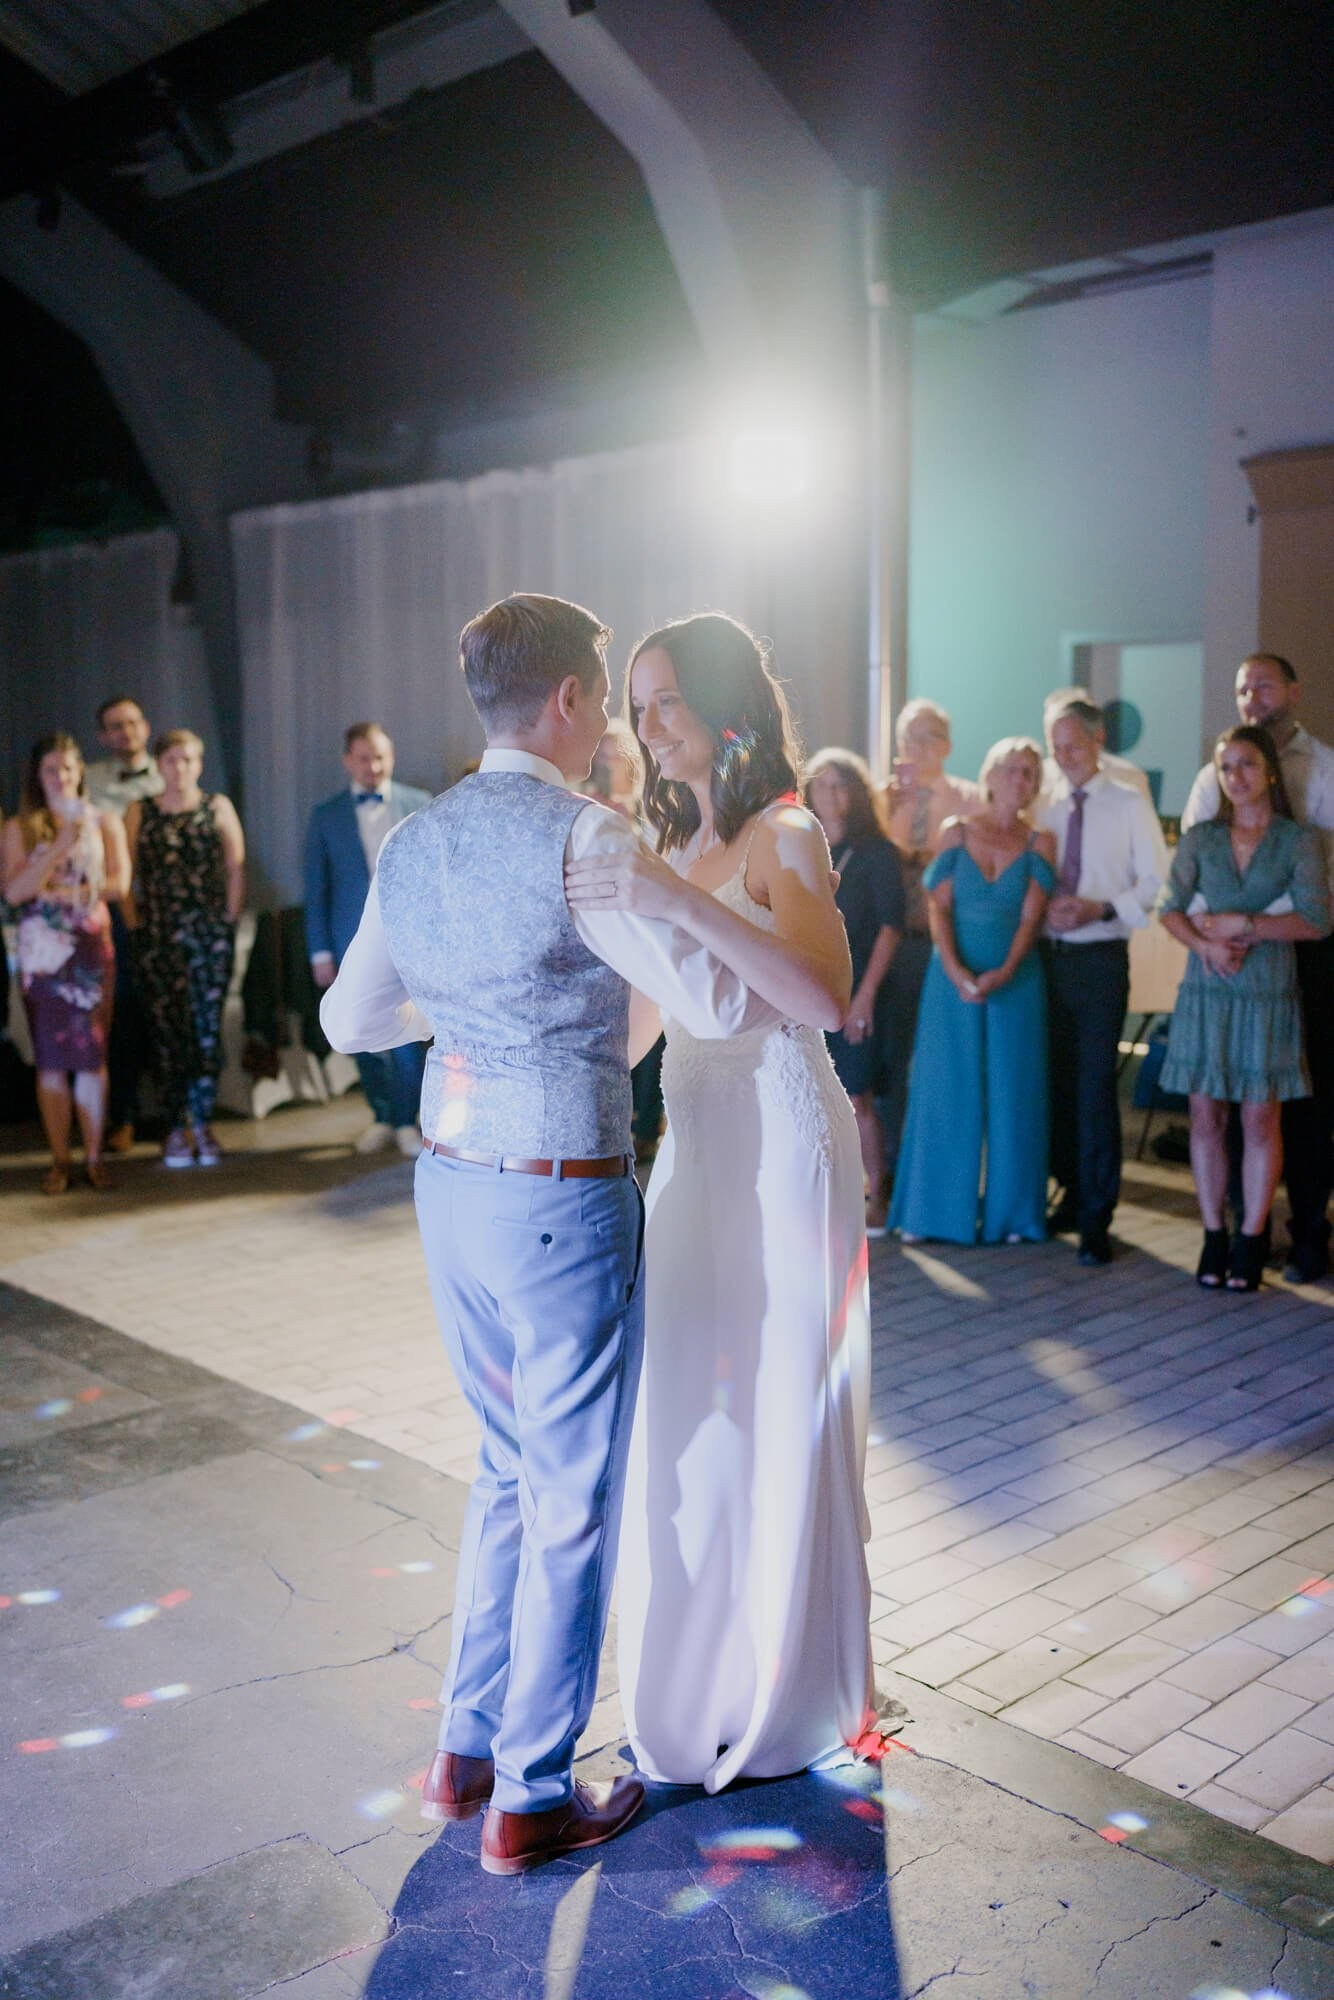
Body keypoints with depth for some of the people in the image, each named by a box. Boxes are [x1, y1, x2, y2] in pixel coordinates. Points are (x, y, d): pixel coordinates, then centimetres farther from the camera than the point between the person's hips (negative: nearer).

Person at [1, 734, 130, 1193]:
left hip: (90, 949, 0)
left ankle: (94, 1156, 4)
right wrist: (60, 847, -14)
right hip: (41, 952, 0)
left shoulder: (103, 822, 9)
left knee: (92, 1054, -2)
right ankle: (59, 1160, 6)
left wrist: (56, 892, -8)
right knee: (50, 1058, 1)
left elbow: (118, 883, -3)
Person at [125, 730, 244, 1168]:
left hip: (211, 934, 0)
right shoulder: (140, 813, 8)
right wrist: (134, 920, -4)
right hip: (158, 935, 0)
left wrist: (229, 918, -1)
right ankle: (176, 1129, 4)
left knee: (208, 1028, 1)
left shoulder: (217, 807, 8)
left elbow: (236, 868, 5)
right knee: (168, 1030, -2)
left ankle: (203, 1124, 8)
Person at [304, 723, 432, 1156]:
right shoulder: (326, 816, 7)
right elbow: (316, 888, 7)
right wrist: (320, 952, 3)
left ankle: (406, 1122, 6)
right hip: (353, 940, 2)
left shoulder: (419, 804, 5)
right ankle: (382, 1117, 22)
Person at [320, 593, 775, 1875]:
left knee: (510, 1468, 23)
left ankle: (466, 1750, 33)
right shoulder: (585, 837, -16)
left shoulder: (412, 843, 7)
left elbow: (350, 1018, 17)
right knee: (574, 1496, 8)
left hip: (450, 1180, 8)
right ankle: (531, 1800, 22)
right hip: (562, 1199, -7)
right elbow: (710, 1003, -20)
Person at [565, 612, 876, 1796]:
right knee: (693, 1410, 14)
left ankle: (787, 1699, 23)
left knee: (777, 1416, 4)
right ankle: (706, 1670, 33)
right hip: (696, 1146, 8)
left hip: (781, 1144, -8)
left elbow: (827, 1001, -31)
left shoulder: (785, 837, -13)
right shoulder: (680, 843, 11)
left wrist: (682, 903, -38)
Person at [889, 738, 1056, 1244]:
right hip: (953, 978, 0)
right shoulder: (956, 832, 4)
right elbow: (939, 908, -2)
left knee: (1012, 1095, 3)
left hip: (1014, 980, 0)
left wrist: (1005, 971, -17)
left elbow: (1031, 917, -3)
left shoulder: (1040, 843, 5)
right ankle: (937, 1209, 12)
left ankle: (1010, 1212, 13)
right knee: (946, 1091, 2)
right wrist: (956, 970, -16)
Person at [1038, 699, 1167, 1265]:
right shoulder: (1044, 807, 9)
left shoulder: (1130, 805, 0)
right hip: (1049, 956, 4)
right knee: (1059, 1079, 9)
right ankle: (1073, 1194, 23)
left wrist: (1101, 908, -16)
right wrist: (1045, 907, -9)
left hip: (1101, 958, -4)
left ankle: (1096, 1217, -2)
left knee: (1095, 1083, -7)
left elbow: (1155, 884, -2)